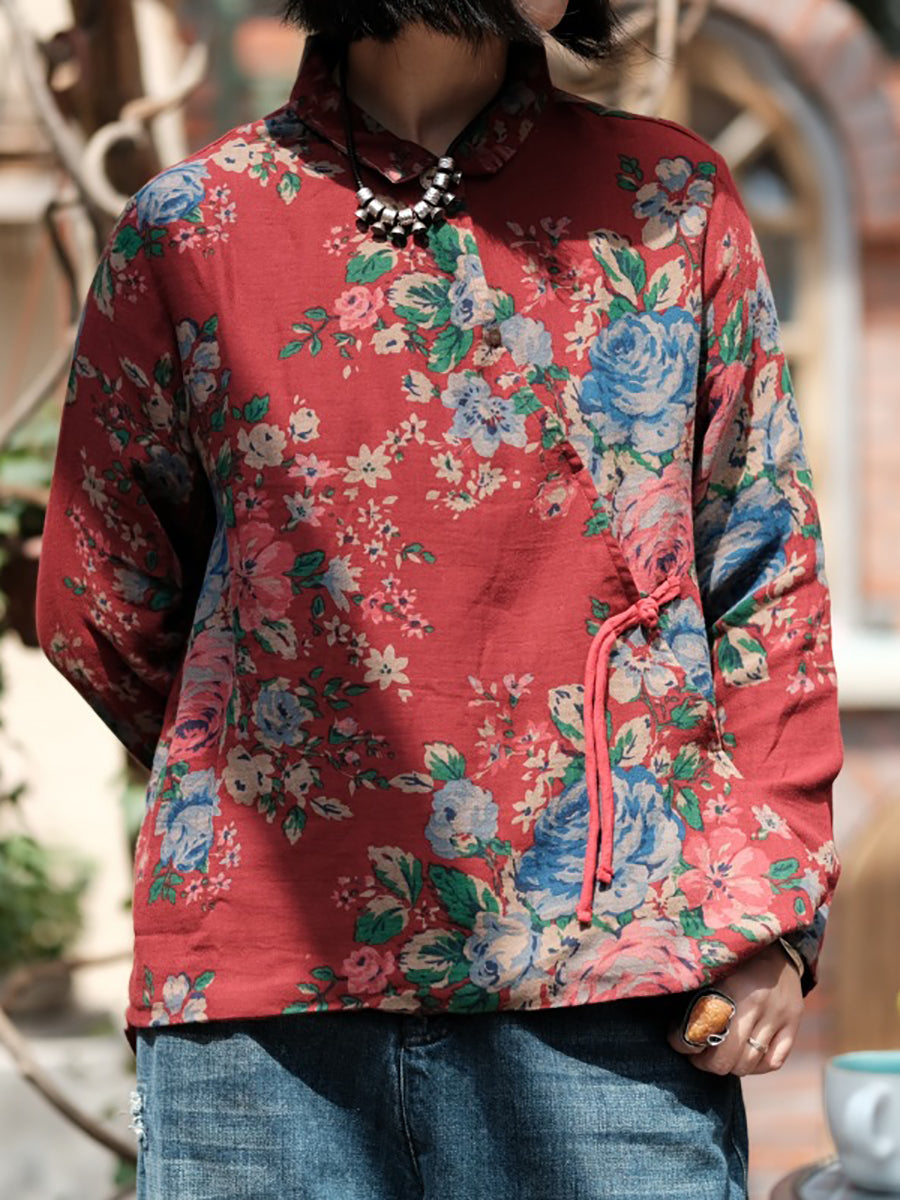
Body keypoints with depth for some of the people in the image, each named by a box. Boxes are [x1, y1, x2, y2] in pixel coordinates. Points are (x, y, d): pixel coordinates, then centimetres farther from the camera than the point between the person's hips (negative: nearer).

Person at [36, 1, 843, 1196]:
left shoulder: (667, 200, 10)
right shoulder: (187, 228, 7)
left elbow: (766, 569, 8)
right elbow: (98, 606, 16)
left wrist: (771, 902, 0)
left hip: (608, 985, 0)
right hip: (263, 989, 0)